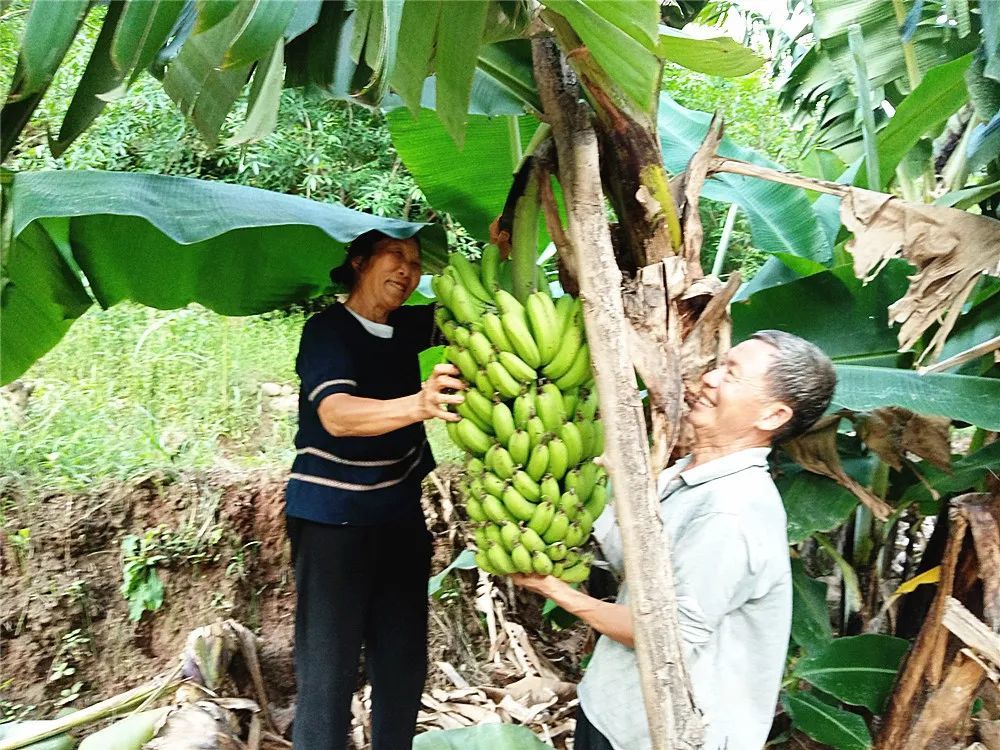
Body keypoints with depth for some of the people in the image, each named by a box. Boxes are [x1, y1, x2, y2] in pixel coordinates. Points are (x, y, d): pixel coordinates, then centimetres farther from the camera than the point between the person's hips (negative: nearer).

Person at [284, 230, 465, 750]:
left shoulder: (406, 327, 8)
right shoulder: (329, 328, -11)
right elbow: (336, 415, -28)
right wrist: (419, 404, -46)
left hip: (400, 517, 7)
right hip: (332, 518, -6)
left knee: (404, 667, 9)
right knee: (329, 672, -7)